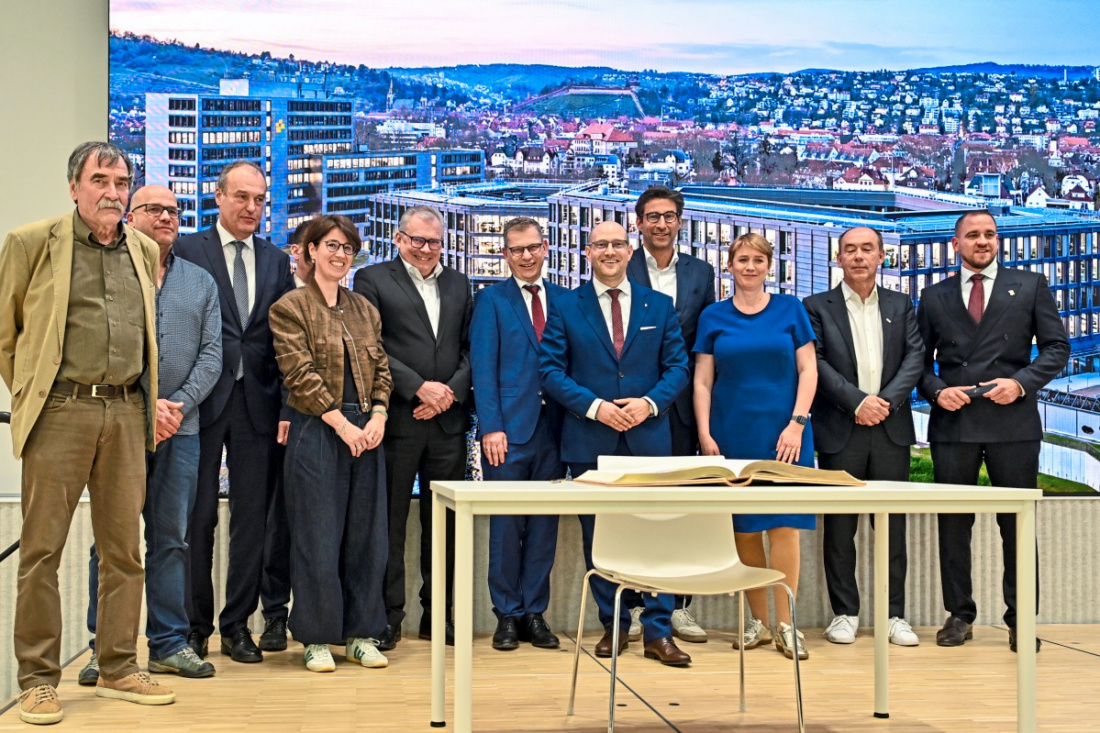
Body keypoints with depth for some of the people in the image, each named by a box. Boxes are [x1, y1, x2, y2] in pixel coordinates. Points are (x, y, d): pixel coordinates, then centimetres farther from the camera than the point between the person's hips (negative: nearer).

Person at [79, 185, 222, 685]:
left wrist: (178, 404, -7)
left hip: (181, 429, 3)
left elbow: (211, 355, 7)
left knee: (172, 538, 7)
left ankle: (169, 643, 13)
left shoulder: (201, 282, 15)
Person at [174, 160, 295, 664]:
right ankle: (195, 625, 15)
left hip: (257, 401, 4)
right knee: (198, 517, 4)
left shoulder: (277, 261, 13)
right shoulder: (186, 251, 1)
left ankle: (237, 625, 16)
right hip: (204, 399, -3)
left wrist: (285, 404, 0)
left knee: (252, 517, 6)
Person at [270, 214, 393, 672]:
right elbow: (300, 374, -9)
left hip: (366, 433, 5)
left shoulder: (364, 310, 16)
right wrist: (342, 425, -14)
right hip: (316, 432, -5)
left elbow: (380, 369, 14)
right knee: (317, 536, -1)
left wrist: (378, 416, -3)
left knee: (366, 535, 7)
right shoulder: (290, 308, -1)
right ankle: (317, 638, 9)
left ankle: (362, 634, 16)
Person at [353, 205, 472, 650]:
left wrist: (452, 390, -5)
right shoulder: (373, 280, 2)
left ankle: (437, 613, 17)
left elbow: (469, 347, 12)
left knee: (444, 521, 8)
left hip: (448, 419, 4)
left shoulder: (458, 284, 16)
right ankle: (387, 616, 8)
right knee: (390, 520, 1)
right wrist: (419, 387, -13)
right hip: (397, 419, -4)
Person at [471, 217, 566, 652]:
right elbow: (483, 368, -3)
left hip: (552, 428, 3)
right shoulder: (491, 301, 3)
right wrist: (491, 427, -12)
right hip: (508, 428, -3)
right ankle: (508, 615, 11)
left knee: (544, 524, 6)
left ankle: (535, 613, 15)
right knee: (506, 524, 1)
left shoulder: (565, 300, 12)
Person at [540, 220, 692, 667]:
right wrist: (595, 407, -13)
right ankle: (613, 626, 17)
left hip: (648, 436, 1)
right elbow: (551, 370, -1)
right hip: (589, 441, 0)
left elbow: (677, 366, 7)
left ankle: (658, 632, 3)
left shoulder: (659, 306, 10)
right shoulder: (566, 308, 5)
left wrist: (650, 403, -11)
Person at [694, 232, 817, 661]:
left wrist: (796, 424, -7)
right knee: (743, 529, 3)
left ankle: (785, 626, 1)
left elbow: (808, 370, 3)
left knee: (783, 525, -4)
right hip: (732, 437, 1)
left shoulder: (790, 309, 5)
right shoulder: (714, 317, 7)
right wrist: (705, 434, -3)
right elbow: (702, 381, 6)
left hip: (782, 435, -1)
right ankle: (758, 621, 13)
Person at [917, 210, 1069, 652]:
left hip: (1013, 421, -1)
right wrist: (937, 391, -7)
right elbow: (919, 359, 12)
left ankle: (1020, 619, 13)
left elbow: (1056, 346, 3)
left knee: (1018, 524, 3)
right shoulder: (935, 297, 11)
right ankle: (959, 615, 16)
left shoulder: (1030, 286, 7)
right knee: (953, 524, 6)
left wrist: (1021, 383, -11)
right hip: (953, 423, 2)